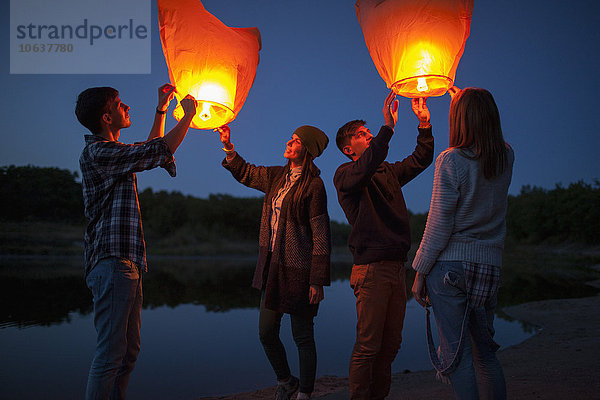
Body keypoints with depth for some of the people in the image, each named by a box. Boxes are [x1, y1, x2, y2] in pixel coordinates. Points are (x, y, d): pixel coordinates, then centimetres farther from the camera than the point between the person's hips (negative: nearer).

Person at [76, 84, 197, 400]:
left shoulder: (112, 151, 19)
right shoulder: (97, 152, -11)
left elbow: (150, 150, 36)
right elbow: (160, 151, -12)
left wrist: (161, 110, 30)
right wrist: (188, 115, 3)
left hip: (127, 263, 10)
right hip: (112, 263, -10)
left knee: (129, 350, 13)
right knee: (111, 353, -10)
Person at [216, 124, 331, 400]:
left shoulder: (314, 185, -12)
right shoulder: (277, 177, 10)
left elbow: (321, 236, -14)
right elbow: (245, 173, 27)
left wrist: (317, 281, -17)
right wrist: (228, 147, 13)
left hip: (298, 271, -7)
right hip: (273, 268, 7)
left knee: (302, 336, 4)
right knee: (266, 333, 13)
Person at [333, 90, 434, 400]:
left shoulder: (388, 172, 20)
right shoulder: (345, 174, -1)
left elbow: (421, 159, 17)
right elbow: (366, 168, -22)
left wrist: (424, 123, 4)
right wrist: (388, 126, -28)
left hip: (396, 266, 7)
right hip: (372, 267, -7)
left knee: (391, 343, 10)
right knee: (368, 345, -6)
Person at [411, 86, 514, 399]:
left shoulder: (451, 160, -11)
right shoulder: (506, 156, 4)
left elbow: (439, 224, -11)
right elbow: (486, 135, 30)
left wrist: (420, 272, -4)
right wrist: (466, 100, 41)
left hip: (450, 264, -5)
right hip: (490, 265, 6)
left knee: (457, 355, -1)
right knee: (485, 354, 17)